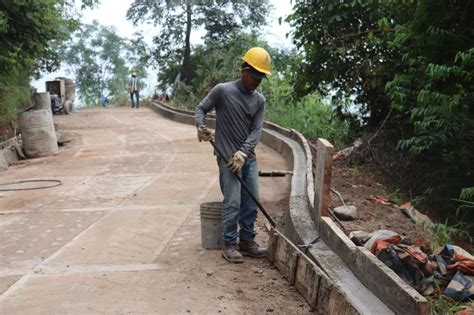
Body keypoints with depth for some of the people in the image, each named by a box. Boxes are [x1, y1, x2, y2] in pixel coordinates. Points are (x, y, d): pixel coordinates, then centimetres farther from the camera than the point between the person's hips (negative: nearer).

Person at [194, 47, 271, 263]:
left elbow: (256, 131, -1)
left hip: (248, 158, 5)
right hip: (227, 157, -5)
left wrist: (243, 153, -14)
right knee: (232, 203, -7)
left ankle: (247, 240, 23)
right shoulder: (222, 91, -8)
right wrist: (201, 127, -19)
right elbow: (201, 108, 1)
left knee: (251, 202, 8)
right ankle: (229, 244, 8)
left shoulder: (259, 100, 5)